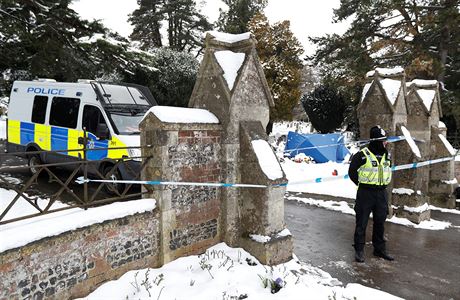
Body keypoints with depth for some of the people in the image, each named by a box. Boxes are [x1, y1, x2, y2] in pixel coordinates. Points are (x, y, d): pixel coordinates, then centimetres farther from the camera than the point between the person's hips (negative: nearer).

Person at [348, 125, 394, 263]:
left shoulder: (387, 155, 7)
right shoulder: (363, 155, -13)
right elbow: (352, 171, -5)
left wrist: (383, 184, 13)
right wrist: (361, 184, -2)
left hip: (381, 193, 6)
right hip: (365, 193, -6)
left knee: (380, 222, 15)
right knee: (361, 222, 2)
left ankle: (379, 249, 29)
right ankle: (359, 250, 13)